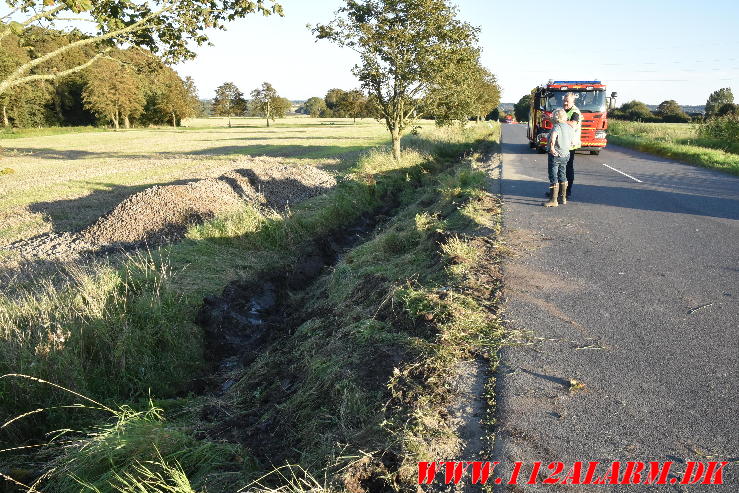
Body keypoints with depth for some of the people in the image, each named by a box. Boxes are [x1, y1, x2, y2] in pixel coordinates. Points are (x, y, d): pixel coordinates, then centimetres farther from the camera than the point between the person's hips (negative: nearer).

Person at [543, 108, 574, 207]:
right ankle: (563, 198, 27)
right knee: (562, 176, 18)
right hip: (565, 155, 8)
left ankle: (553, 200, -3)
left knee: (553, 178, -3)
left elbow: (552, 138, -36)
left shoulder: (557, 127, -16)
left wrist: (552, 148, -29)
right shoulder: (570, 128, 7)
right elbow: (572, 143, 14)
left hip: (555, 155, -8)